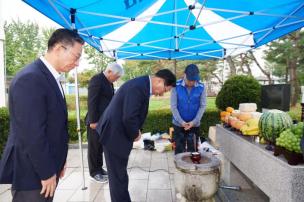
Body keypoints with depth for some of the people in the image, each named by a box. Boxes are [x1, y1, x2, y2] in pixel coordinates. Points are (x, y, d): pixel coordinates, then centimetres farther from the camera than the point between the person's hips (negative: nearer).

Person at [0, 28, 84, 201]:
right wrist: (46, 172, -16)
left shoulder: (51, 78, 9)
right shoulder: (30, 78, -22)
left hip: (46, 167, 9)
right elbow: (32, 134, -25)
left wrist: (58, 162, 13)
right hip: (32, 172, -9)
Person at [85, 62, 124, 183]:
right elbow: (91, 102, -20)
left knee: (100, 146, 18)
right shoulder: (96, 80, -15)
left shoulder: (109, 82, 12)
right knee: (94, 147, 6)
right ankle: (94, 173, 19)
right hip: (96, 121, -8)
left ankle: (99, 169, 32)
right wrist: (93, 121, -21)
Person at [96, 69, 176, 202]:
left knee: (120, 174, 22)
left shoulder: (142, 85, 7)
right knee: (118, 176, 5)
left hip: (119, 134, 10)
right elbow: (129, 118, -28)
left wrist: (136, 131, 4)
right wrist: (135, 134, -11)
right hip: (114, 135, -10)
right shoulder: (138, 86, -25)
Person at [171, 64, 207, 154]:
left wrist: (194, 122, -13)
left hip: (194, 124, 1)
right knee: (179, 149, 10)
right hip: (178, 124, -1)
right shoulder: (176, 86, -13)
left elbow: (202, 106, -6)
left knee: (193, 149, 11)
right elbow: (173, 106, -11)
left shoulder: (201, 87, -8)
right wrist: (181, 121, -15)